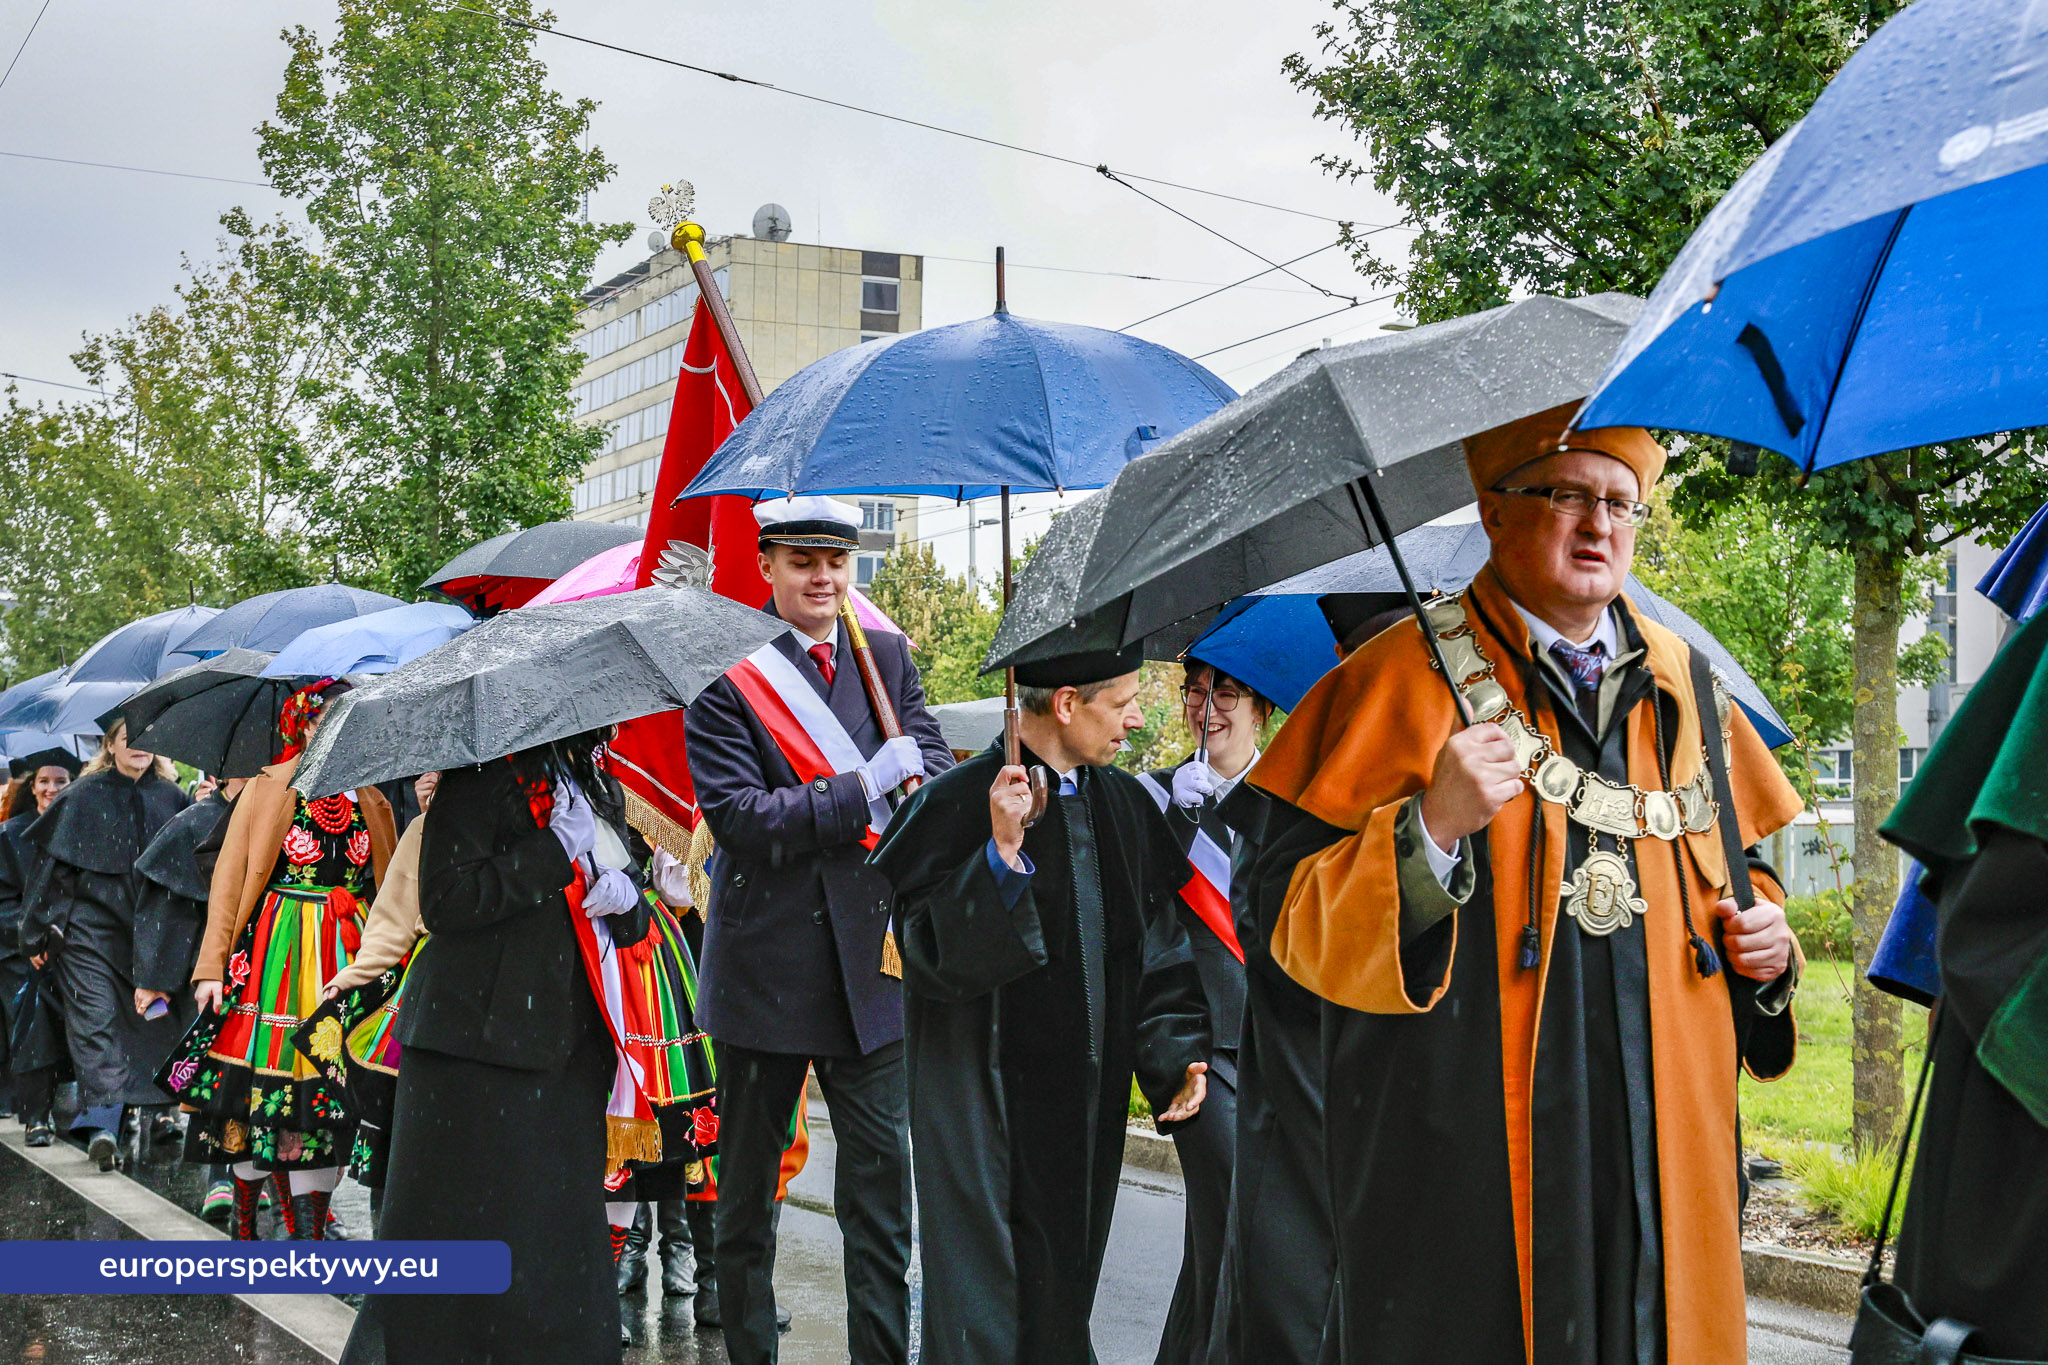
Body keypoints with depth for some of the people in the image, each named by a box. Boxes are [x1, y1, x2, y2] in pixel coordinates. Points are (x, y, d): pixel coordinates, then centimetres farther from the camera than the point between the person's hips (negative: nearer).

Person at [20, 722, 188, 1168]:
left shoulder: (170, 798, 11)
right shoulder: (84, 796, 4)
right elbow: (54, 864, 3)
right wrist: (39, 931, -2)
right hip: (90, 926, -2)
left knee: (156, 1017, 0)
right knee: (95, 1019, -10)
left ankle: (153, 1109, 13)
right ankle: (102, 1121, -13)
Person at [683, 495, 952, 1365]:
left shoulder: (886, 655, 9)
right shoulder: (726, 673, -6)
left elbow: (936, 768, 3)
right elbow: (737, 818, -15)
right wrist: (862, 789, -19)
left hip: (869, 958, 3)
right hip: (766, 962, -3)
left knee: (881, 1179, 4)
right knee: (746, 1184, 12)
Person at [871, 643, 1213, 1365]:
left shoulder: (1125, 804, 6)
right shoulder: (957, 802, -12)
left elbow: (1158, 946, 12)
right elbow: (926, 952, -18)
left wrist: (1177, 1052, 0)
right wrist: (1001, 853, -29)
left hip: (1087, 1102, 6)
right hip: (985, 1102, -5)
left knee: (1061, 1303, 14)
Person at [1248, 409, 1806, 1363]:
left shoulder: (1682, 685, 15)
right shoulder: (1407, 675, -3)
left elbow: (1740, 874, 27)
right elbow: (1297, 917, -9)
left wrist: (1766, 945, 6)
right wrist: (1430, 827, -24)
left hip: (1664, 1136, 5)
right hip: (1469, 1143, -5)